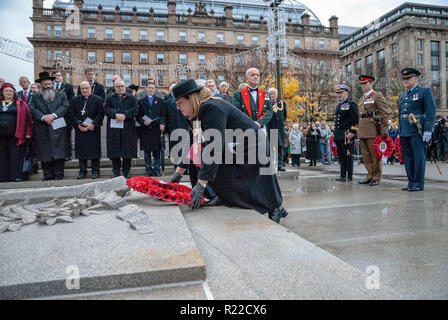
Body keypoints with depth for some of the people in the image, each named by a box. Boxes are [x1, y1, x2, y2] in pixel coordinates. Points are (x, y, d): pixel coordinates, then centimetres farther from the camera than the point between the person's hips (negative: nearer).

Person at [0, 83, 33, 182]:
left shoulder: (20, 104, 7)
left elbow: (28, 118, 1)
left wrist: (28, 132, -6)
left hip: (15, 135, -3)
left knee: (15, 156, -3)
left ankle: (16, 176, 1)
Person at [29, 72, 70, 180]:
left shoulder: (61, 95, 15)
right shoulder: (36, 97, 17)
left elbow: (65, 106, 0)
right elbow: (32, 109, 3)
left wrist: (53, 115, -13)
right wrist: (43, 117, -13)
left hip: (58, 128, -1)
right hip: (42, 130, 2)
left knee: (59, 151, -6)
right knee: (44, 153, 2)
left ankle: (59, 175, 0)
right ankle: (48, 175, 9)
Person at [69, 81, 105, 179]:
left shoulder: (98, 99, 4)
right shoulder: (74, 100, 11)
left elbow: (101, 114, -2)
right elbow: (72, 115, 5)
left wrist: (93, 124, -13)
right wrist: (78, 125, -9)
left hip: (94, 130, -2)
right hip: (80, 130, 2)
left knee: (94, 150, 0)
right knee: (81, 150, 4)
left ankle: (95, 171, 10)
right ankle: (82, 171, 13)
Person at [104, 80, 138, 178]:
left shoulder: (131, 98, 11)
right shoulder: (109, 98, 14)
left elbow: (135, 109, -2)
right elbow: (106, 109, 0)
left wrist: (124, 115, -15)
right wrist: (116, 114, -17)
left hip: (127, 128, -1)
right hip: (113, 128, 1)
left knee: (127, 151, 0)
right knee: (114, 150, 2)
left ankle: (126, 171, 11)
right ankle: (115, 171, 11)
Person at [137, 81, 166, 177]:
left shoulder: (160, 101, 14)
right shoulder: (141, 101, 13)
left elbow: (163, 114, 8)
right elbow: (138, 116, 8)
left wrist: (162, 123, -8)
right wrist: (143, 122, -11)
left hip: (157, 129, 0)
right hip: (145, 129, 0)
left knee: (157, 151, 0)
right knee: (147, 151, 2)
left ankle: (157, 170, 6)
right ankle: (149, 170, 9)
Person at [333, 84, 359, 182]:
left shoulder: (350, 104, -6)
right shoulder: (338, 106, 19)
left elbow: (356, 120, -12)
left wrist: (352, 132, -17)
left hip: (347, 135, -8)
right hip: (338, 136, 8)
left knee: (348, 156, -3)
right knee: (340, 156, 11)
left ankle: (349, 176, 4)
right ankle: (343, 175, 20)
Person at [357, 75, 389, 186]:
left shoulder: (377, 96, -2)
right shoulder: (362, 99, 20)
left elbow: (384, 114, -8)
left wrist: (384, 129, -15)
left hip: (373, 131, -7)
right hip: (362, 131, 7)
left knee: (375, 155, -1)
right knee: (365, 155, 9)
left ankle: (376, 178, 7)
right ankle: (369, 176, 18)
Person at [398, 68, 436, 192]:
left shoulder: (425, 92, 1)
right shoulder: (402, 95, 19)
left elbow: (431, 112, -7)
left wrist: (428, 130, -14)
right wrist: (399, 132, 18)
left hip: (417, 131, -6)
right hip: (404, 132, 6)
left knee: (419, 158, -5)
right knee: (407, 158, 8)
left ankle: (418, 184, 1)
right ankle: (411, 183, 15)